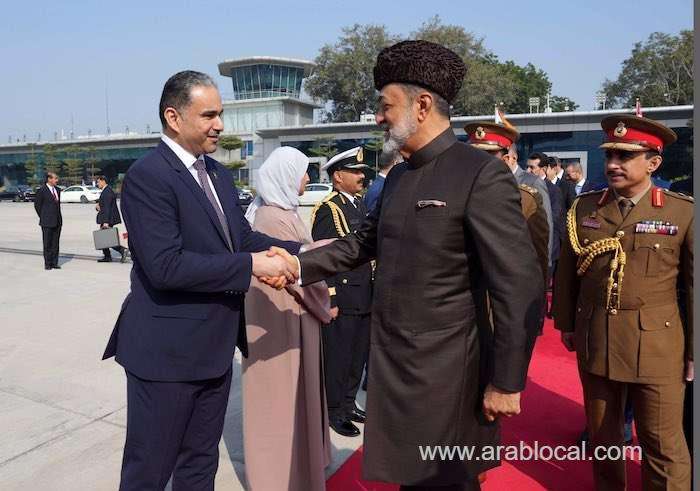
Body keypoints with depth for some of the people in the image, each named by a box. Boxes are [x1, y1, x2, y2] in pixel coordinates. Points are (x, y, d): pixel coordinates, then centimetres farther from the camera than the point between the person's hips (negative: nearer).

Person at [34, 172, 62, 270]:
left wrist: (58, 217, 13)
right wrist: (43, 217, 0)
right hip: (47, 222, -6)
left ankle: (54, 263, 13)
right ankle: (47, 264, 7)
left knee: (55, 243, 8)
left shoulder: (57, 190, 12)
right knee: (47, 244, 1)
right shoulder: (42, 190, -8)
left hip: (57, 221, 6)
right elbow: (37, 205, -3)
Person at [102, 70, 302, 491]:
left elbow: (242, 237, 7)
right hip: (167, 349, -8)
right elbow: (165, 266, -27)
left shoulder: (219, 175, 10)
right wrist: (251, 265, -25)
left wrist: (300, 251, -8)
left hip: (215, 346, 8)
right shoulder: (147, 176, -18)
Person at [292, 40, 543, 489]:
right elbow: (363, 243, 17)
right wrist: (298, 266, 5)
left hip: (444, 373, -7)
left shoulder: (482, 175, -17)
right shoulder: (398, 177, 9)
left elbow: (521, 288, -18)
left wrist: (506, 382, -15)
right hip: (391, 365, 7)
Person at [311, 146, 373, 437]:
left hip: (365, 298, 8)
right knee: (338, 358, 5)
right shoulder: (327, 210, -13)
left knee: (358, 356, 18)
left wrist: (374, 292, 16)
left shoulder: (360, 205, 13)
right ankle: (334, 412, 21)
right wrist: (330, 301, -18)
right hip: (342, 299, -8)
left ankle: (348, 403, 34)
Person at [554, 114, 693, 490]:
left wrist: (694, 351, -2)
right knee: (602, 435, 19)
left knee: (663, 444, 9)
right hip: (594, 343, 3)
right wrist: (566, 323, 11)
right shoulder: (583, 208, 2)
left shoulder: (683, 212, -6)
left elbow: (695, 285, -3)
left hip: (656, 346, -3)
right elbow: (567, 272, 9)